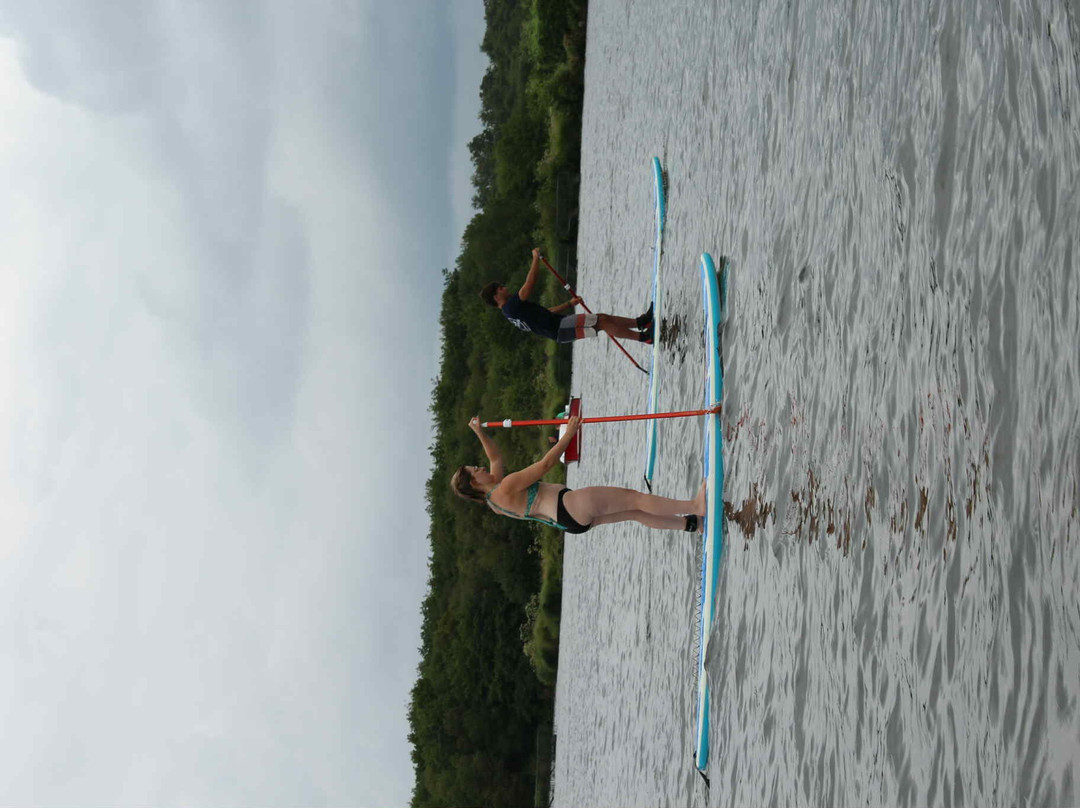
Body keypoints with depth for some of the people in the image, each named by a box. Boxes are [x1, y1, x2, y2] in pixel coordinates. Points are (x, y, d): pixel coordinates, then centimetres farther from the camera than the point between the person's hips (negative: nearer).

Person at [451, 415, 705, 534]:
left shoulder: (495, 499, 14)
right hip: (571, 505, -11)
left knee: (633, 512, 12)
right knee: (635, 498, -12)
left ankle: (691, 523, 15)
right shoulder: (506, 487, -16)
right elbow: (545, 464, -17)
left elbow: (496, 458, 30)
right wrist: (569, 433, -13)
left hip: (570, 520, 11)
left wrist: (479, 432, 29)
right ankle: (694, 506, -12)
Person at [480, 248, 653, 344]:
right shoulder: (511, 306, -11)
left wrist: (570, 303, 23)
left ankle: (640, 322, 13)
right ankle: (643, 336, -9)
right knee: (602, 321, -12)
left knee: (603, 318, 9)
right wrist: (536, 258, -10)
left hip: (560, 329, 10)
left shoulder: (511, 311, 21)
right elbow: (530, 283, -20)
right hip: (560, 328, -10)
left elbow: (546, 312, 26)